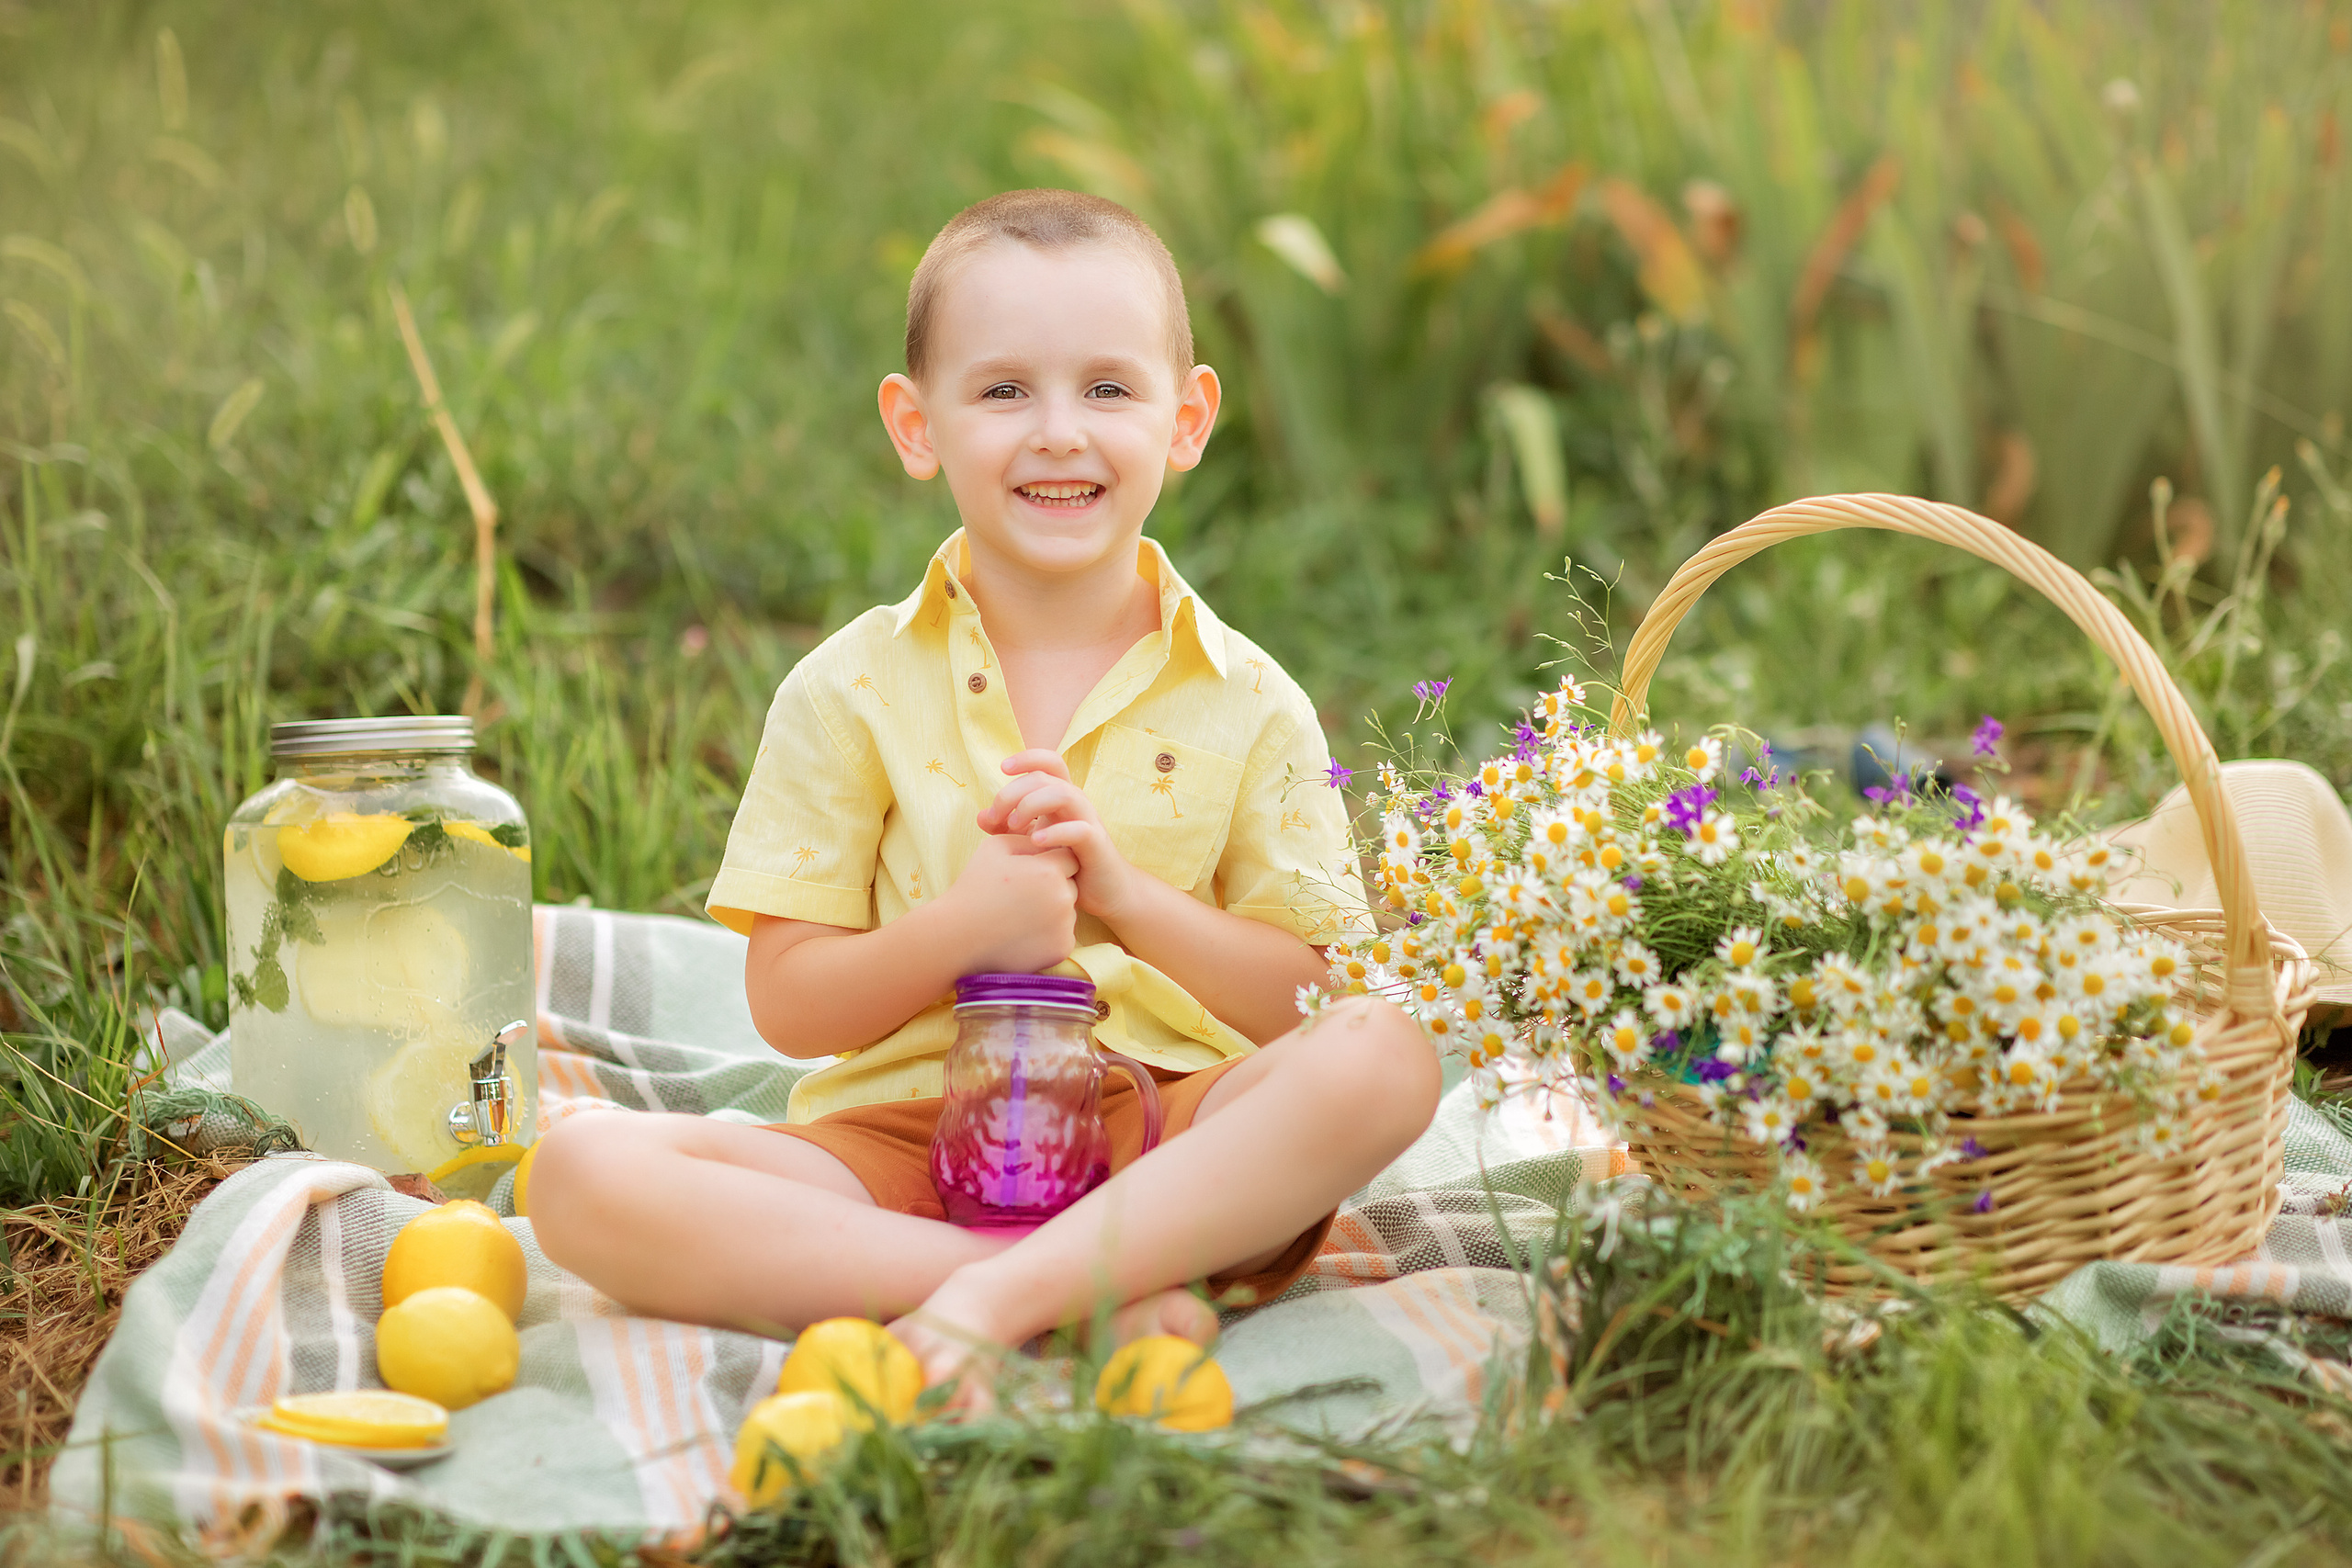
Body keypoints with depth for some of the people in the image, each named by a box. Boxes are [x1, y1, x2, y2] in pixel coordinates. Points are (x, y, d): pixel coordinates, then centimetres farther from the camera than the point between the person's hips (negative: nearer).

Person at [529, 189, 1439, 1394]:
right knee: (583, 1172, -25)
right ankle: (1084, 1297, -30)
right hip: (901, 1143, 0)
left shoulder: (1248, 705, 5)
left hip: (1171, 1144, 0)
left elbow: (1320, 1000, 2)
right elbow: (788, 1004, 2)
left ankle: (991, 1295, -32)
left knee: (1386, 1058, -29)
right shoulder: (848, 691, 4)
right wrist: (965, 929, -17)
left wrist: (1131, 895, -13)